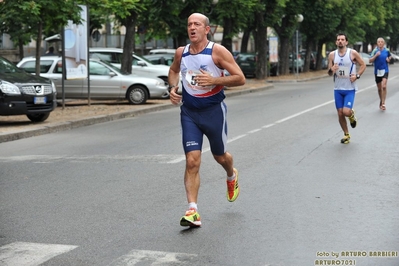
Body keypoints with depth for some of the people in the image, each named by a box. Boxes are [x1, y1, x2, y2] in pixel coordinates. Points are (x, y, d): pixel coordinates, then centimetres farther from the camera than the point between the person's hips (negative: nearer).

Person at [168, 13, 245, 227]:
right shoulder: (181, 53, 1)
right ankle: (193, 210, -12)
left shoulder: (217, 51, -12)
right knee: (192, 161, -10)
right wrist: (173, 87, 3)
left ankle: (232, 176, 53)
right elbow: (173, 71, 23)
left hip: (214, 111, -2)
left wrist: (213, 80, -26)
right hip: (189, 112, 2)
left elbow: (240, 78, -14)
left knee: (219, 156, 17)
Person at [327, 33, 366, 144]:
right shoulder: (332, 55, 2)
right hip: (338, 89, 3)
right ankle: (346, 135, 24)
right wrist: (331, 70, -17)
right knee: (340, 114, 5)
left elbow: (363, 65, 3)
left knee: (346, 111, -17)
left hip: (350, 88, -3)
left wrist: (357, 75, -12)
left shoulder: (353, 53, -7)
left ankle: (352, 115, 20)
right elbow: (329, 73, 6)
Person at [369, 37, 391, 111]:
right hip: (377, 71, 1)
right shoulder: (375, 51, -4)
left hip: (385, 71, -1)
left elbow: (389, 57, 21)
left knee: (384, 86, -18)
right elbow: (370, 60, -9)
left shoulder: (387, 51, 0)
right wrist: (376, 55, -23)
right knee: (379, 88, 12)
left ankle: (383, 103, -15)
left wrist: (388, 59, 0)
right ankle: (381, 101, 33)